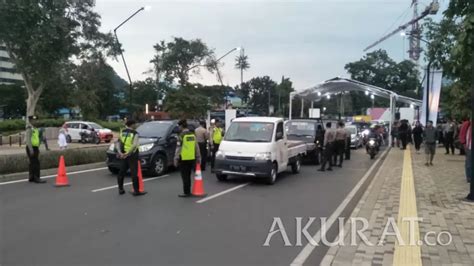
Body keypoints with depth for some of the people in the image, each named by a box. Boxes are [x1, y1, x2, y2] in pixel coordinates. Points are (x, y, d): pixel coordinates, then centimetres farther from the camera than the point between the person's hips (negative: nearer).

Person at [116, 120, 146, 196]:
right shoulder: (135, 133, -9)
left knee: (122, 172, 15)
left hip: (123, 155, 6)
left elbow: (118, 143, 2)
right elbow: (134, 145, -22)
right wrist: (127, 154, -20)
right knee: (134, 173, -3)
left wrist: (120, 152, -6)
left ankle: (120, 189, 23)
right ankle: (136, 191, -1)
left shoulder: (122, 132, 8)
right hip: (132, 155, -6)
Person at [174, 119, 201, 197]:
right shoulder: (193, 135, 8)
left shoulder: (182, 135, -11)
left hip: (184, 159, -6)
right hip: (192, 158, 6)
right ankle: (188, 191, 21)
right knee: (188, 176, 15)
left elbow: (178, 148, -12)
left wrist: (176, 159, -7)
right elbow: (197, 147, 12)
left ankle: (186, 192, 2)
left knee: (185, 176, 0)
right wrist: (198, 157, 18)